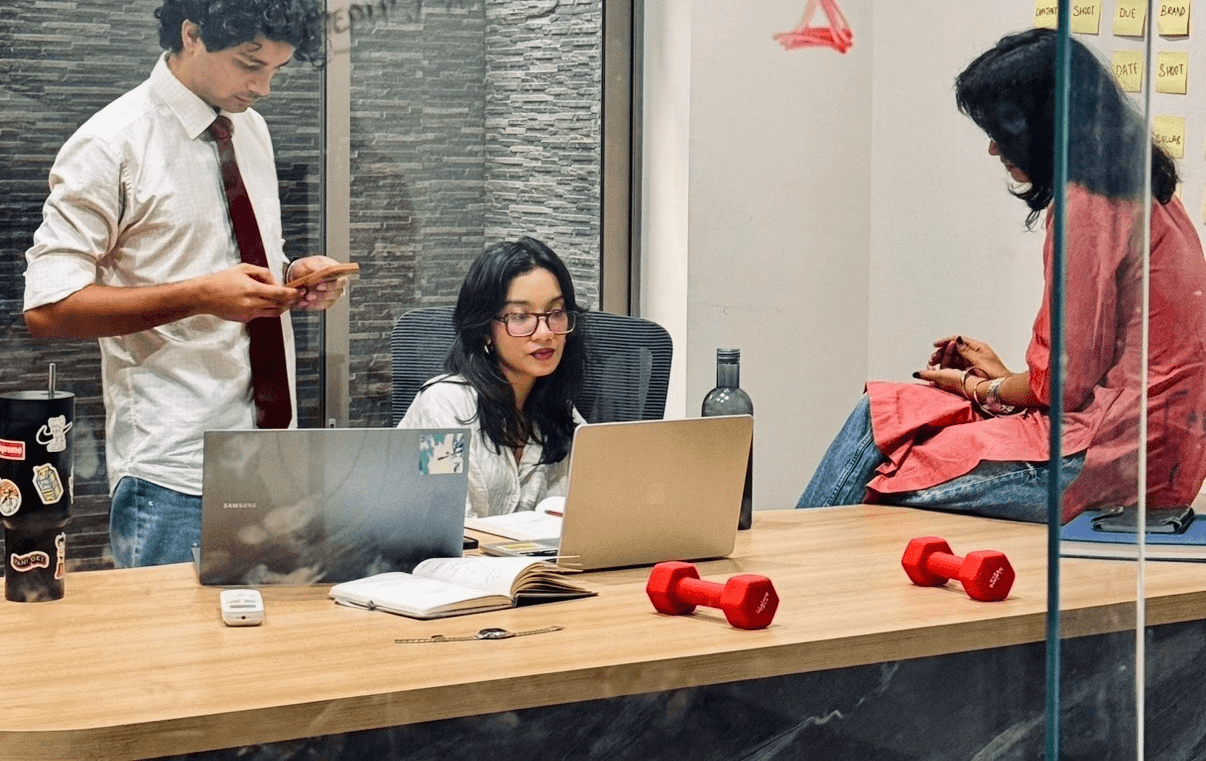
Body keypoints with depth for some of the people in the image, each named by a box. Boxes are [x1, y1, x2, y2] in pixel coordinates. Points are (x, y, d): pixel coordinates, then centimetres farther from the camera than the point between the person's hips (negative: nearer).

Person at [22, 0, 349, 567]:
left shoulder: (251, 129, 12)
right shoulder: (113, 146, -10)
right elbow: (47, 308, -14)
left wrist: (293, 277, 2)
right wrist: (201, 296, -21)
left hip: (276, 455, 7)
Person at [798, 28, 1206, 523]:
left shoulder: (1086, 206, -16)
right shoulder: (1137, 193, 14)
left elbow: (1065, 382, -14)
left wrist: (979, 387, 3)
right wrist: (1003, 375, 18)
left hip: (1102, 458, -10)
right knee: (879, 413, 9)